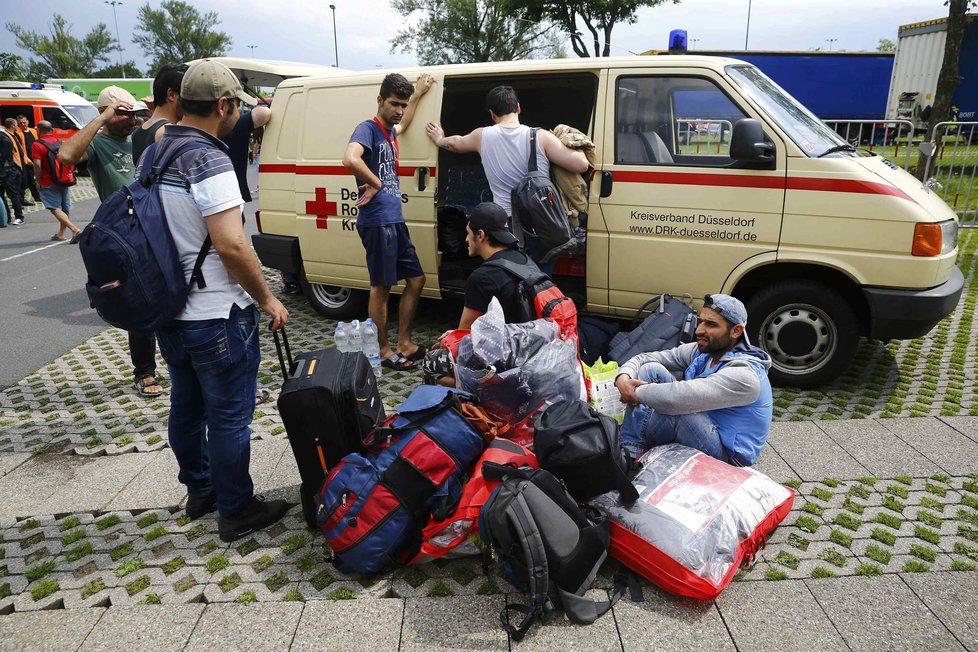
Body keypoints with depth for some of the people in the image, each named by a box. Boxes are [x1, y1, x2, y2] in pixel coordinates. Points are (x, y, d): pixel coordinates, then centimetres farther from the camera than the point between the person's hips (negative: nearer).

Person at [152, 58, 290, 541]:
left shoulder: (157, 152, 9)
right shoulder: (208, 160, -20)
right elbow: (231, 245, -28)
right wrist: (267, 299, -16)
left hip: (169, 310, 9)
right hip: (216, 316, -9)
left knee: (186, 406, 20)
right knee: (229, 415, 4)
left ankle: (199, 490, 37)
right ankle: (236, 510, 17)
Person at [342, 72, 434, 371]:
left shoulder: (390, 131, 17)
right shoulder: (367, 128, -9)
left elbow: (403, 125, 44)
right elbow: (350, 159, -31)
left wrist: (418, 93, 43)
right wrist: (375, 184, -17)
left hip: (396, 221, 9)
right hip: (377, 222, -9)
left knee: (415, 280, 11)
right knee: (381, 287, -1)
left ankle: (404, 344, 20)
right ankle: (383, 351, 11)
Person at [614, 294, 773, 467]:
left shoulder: (744, 374, -27)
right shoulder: (701, 351, -2)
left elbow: (679, 396, -39)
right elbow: (645, 358, 0)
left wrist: (636, 393, -24)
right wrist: (623, 378, -22)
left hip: (726, 455, -8)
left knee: (670, 406, -34)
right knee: (651, 370, -7)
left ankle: (628, 454, -5)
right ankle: (630, 451, -12)